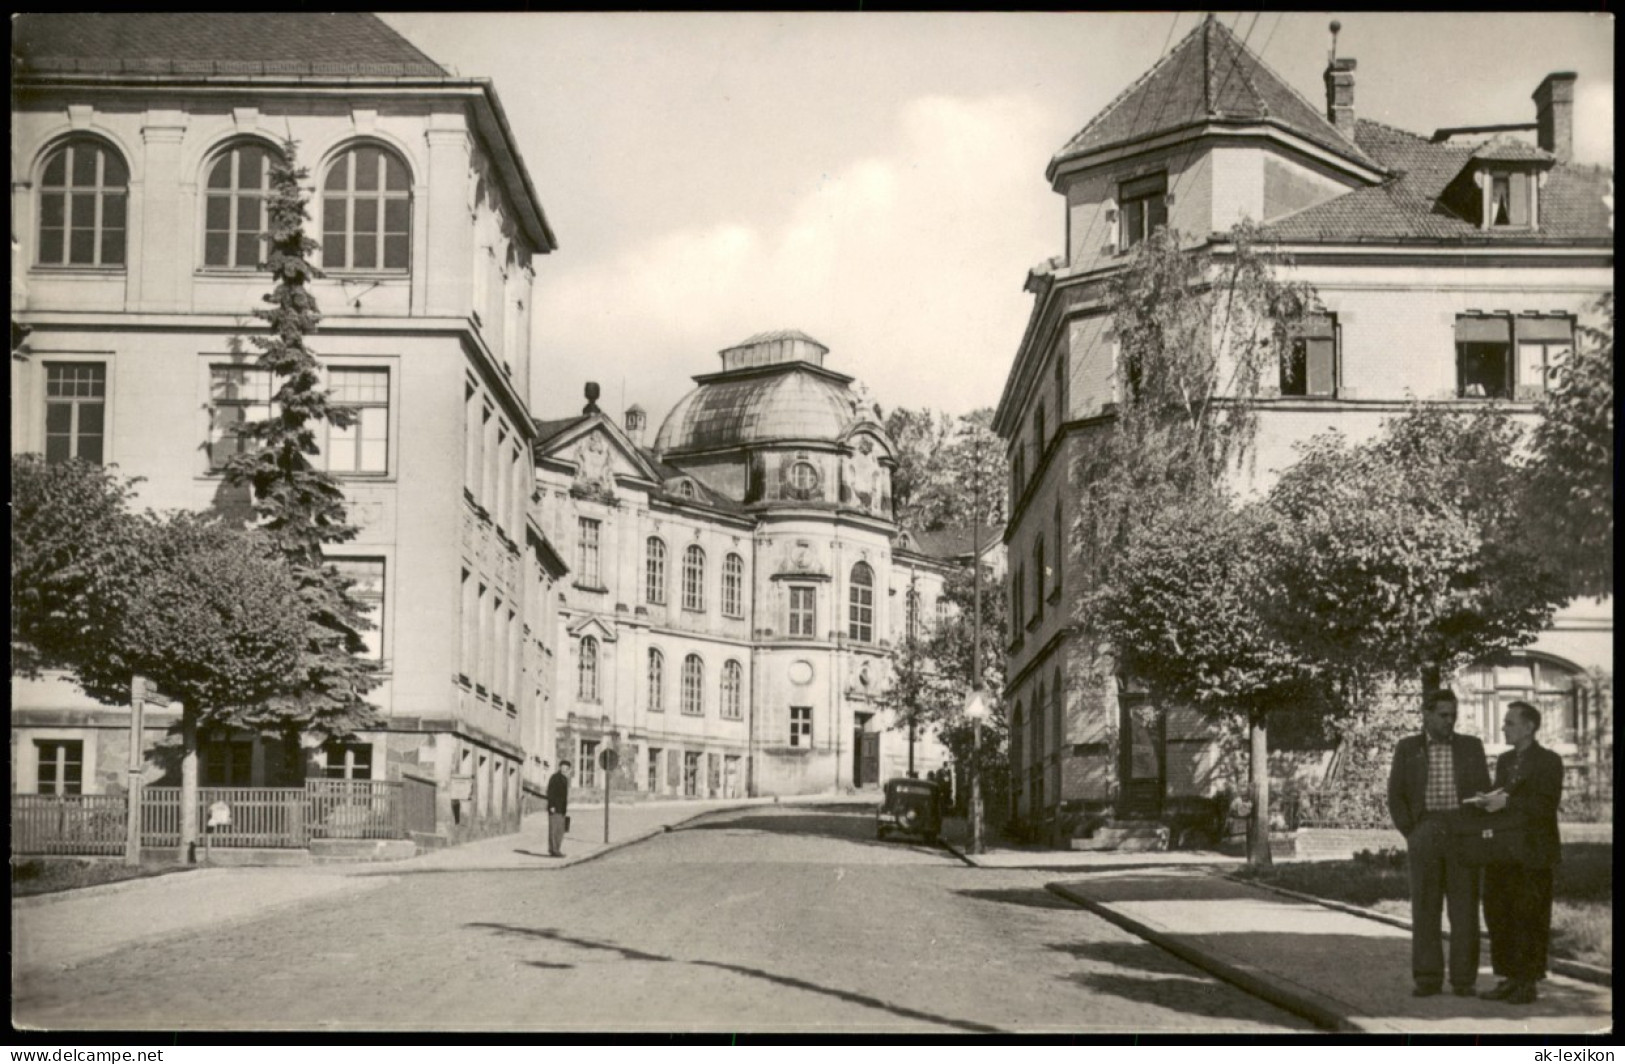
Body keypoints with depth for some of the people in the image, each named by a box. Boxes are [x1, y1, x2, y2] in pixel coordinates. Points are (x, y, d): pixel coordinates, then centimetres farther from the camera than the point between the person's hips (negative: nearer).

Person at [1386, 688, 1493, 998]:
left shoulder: (1472, 747, 8)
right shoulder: (1407, 749, 6)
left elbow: (1484, 794, 8)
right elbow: (1396, 796, 5)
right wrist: (1411, 835, -3)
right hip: (1424, 833, 0)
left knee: (1465, 908, -1)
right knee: (1424, 908, -1)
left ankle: (1464, 980, 3)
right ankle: (1427, 979, 3)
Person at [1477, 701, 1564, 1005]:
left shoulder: (1548, 762, -4)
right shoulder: (1504, 760, 18)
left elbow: (1547, 805, -14)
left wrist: (1507, 802, -19)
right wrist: (1491, 800, -1)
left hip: (1533, 855, -7)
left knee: (1528, 920, -3)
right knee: (1498, 916, 6)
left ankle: (1527, 983, 3)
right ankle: (1509, 979, 14)